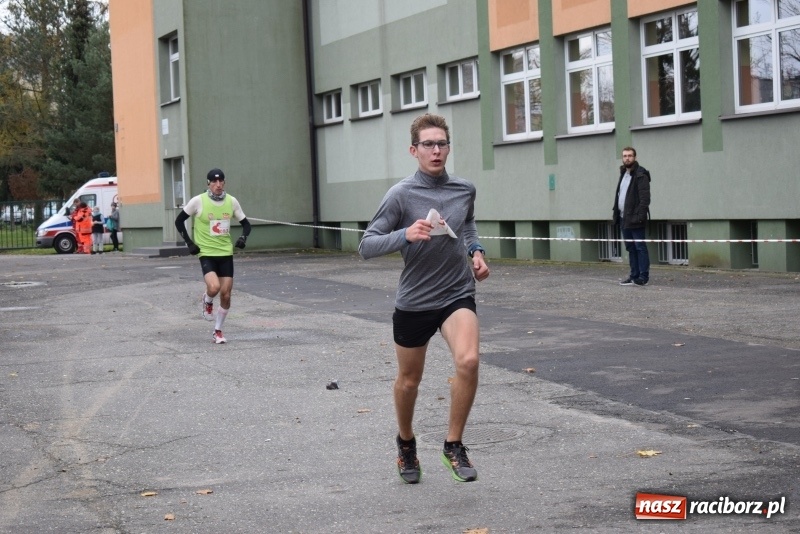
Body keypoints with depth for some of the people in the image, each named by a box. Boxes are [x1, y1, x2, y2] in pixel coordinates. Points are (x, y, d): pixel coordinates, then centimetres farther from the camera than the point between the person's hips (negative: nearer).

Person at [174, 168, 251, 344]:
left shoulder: (232, 201, 0)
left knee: (226, 294, 1)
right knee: (214, 287, -25)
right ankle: (207, 301, 13)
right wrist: (189, 243, -6)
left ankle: (218, 331, 19)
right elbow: (179, 221, 1)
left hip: (226, 253, 3)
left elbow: (245, 223, 12)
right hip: (206, 253, -3)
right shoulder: (198, 201, -9)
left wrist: (243, 236, -10)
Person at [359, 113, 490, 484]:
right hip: (413, 301, -2)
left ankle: (454, 446, -5)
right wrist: (405, 234, -31)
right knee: (409, 380, 14)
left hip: (457, 295, 2)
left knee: (468, 361, -24)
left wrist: (476, 251, 4)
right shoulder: (401, 195, -13)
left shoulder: (465, 190, 0)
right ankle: (406, 444, 44)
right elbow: (366, 246, -15)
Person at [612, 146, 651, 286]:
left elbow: (645, 197, -15)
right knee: (630, 248, 11)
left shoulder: (640, 175, -9)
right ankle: (634, 275, 15)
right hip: (624, 218, 9)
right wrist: (617, 214, 14)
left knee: (640, 247, -7)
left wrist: (640, 216, -22)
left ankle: (643, 276, -6)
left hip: (635, 219, -9)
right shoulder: (623, 174, 18)